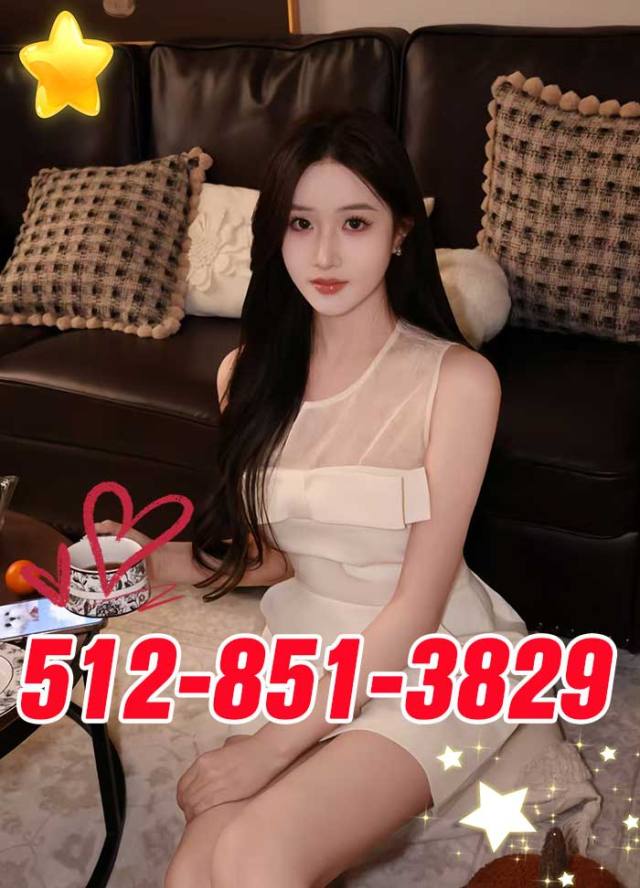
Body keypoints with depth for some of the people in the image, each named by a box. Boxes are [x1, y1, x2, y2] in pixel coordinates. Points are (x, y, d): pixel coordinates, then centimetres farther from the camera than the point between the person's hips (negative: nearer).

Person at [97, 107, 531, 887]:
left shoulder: (457, 380, -17)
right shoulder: (248, 374, -1)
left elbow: (414, 611, -17)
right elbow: (277, 552, 8)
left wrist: (273, 745, -20)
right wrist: (159, 561, -9)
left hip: (426, 665, -4)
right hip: (303, 653, 4)